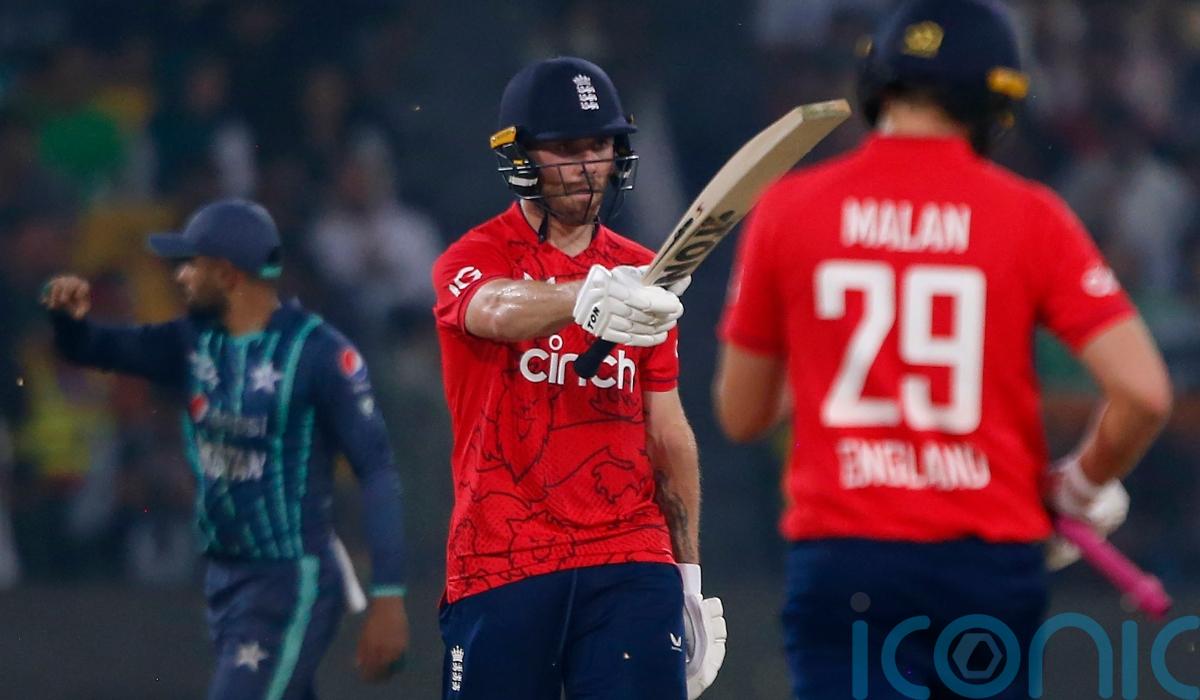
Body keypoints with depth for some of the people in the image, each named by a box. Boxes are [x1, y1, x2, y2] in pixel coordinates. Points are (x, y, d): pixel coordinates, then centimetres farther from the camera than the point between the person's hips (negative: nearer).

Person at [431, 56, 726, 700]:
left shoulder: (642, 275, 14)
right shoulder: (473, 260, -1)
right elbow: (499, 310, -26)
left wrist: (690, 576, 15)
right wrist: (586, 299, -48)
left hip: (632, 570, 3)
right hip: (499, 568, -3)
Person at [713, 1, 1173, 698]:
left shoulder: (788, 208, 1)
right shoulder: (1031, 217, -1)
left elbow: (741, 416, 10)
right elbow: (1143, 394, -8)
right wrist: (1081, 486, 10)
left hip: (842, 558, -1)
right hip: (993, 559, 1)